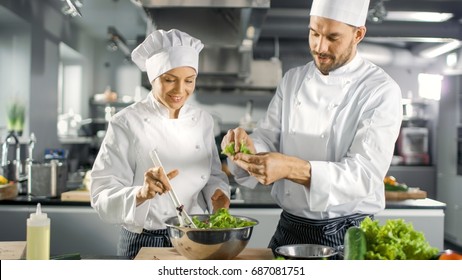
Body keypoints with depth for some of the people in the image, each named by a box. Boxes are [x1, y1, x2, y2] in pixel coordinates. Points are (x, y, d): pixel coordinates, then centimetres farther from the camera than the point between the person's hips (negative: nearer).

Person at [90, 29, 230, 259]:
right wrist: (141, 194, -34)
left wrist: (217, 194, -10)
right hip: (144, 244, -4)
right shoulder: (126, 123, -12)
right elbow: (103, 196, -16)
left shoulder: (203, 120, 2)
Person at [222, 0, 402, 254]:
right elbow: (267, 140, 1)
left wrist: (290, 168, -36)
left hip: (347, 234, -4)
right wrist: (247, 148, -23)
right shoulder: (292, 80, 4)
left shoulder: (381, 90, -12)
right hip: (289, 228, 4)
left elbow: (366, 172, -22)